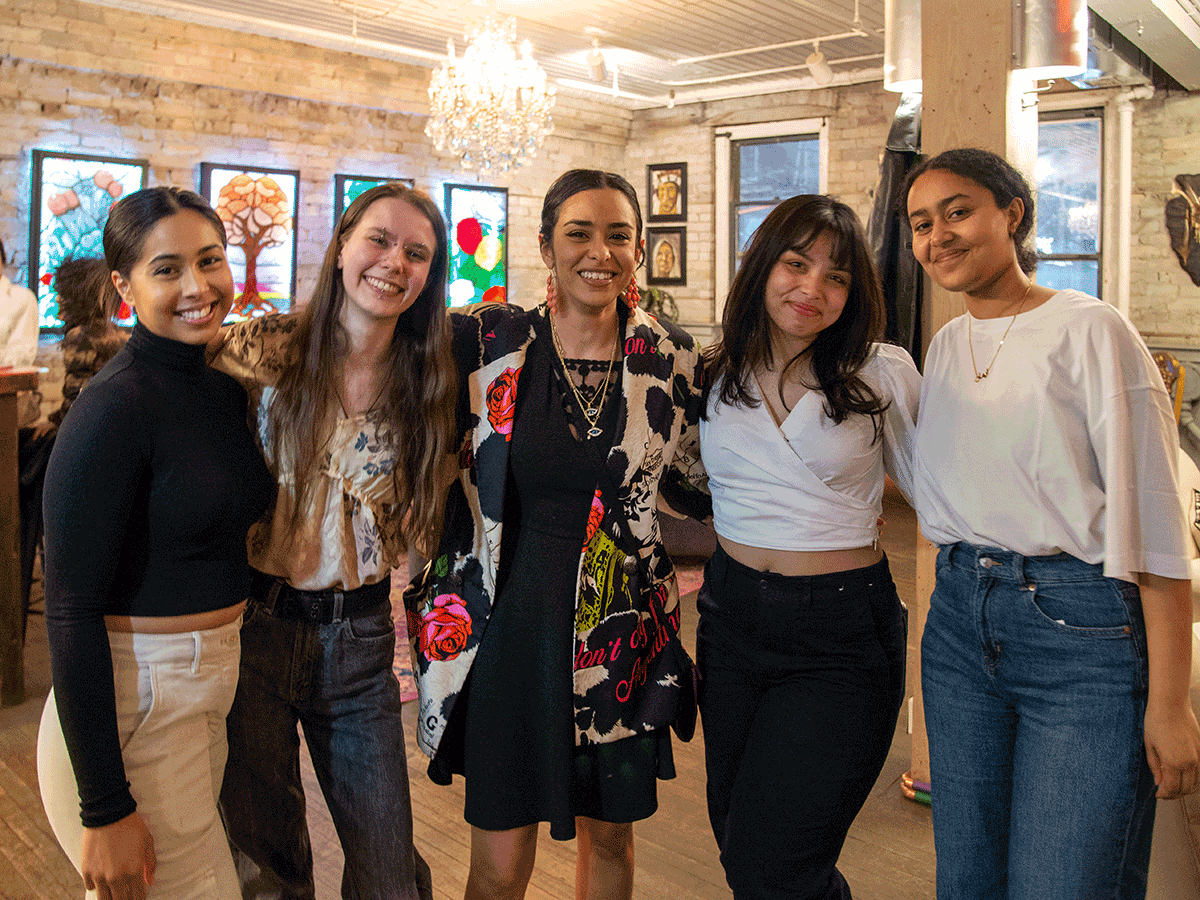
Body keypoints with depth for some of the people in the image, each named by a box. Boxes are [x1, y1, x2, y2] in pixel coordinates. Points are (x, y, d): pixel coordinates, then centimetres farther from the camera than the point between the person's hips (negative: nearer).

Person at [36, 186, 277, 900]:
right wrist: (105, 808, -20)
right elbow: (71, 609, -20)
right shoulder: (115, 407, -19)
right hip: (132, 701, -8)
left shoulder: (226, 389, 5)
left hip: (215, 682, 8)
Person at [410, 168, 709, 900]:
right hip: (507, 627, -1)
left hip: (618, 636, 2)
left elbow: (695, 486, 8)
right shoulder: (487, 341, -6)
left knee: (610, 835, 19)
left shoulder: (671, 359, -1)